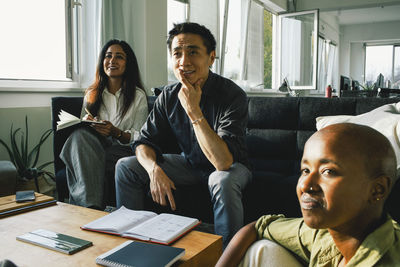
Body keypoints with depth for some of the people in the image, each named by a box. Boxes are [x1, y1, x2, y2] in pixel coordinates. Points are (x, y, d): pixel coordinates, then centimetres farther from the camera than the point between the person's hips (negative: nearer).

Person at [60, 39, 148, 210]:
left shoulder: (138, 95, 7)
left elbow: (139, 137, 1)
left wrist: (116, 132, -19)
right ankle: (91, 205, -40)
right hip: (94, 146, 4)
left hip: (122, 151, -4)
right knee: (80, 134, -33)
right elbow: (83, 128, 19)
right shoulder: (92, 94, 18)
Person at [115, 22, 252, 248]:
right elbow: (145, 142, -5)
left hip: (230, 166, -4)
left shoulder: (232, 95, -26)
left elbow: (224, 162, -36)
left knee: (223, 182, -40)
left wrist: (193, 111, -36)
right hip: (189, 163, 5)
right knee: (126, 167, -6)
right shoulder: (169, 96, -9)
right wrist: (154, 169, -28)